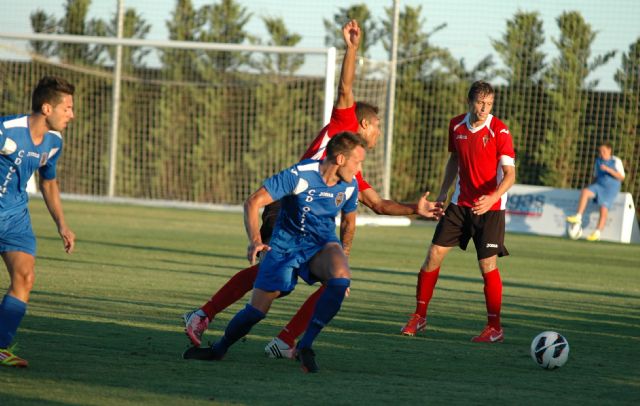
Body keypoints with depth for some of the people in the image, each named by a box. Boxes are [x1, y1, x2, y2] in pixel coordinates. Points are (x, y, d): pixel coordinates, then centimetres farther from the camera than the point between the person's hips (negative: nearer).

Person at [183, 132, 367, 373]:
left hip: (322, 245, 3)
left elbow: (350, 221, 16)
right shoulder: (299, 175, -22)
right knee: (257, 309, -7)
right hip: (286, 244, -3)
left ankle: (305, 346, -22)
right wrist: (255, 240, -37)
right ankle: (218, 350, 24)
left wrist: (341, 257, 20)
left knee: (342, 278, -32)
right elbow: (253, 202, -23)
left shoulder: (350, 184, -5)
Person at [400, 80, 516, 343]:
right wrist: (443, 192, 14)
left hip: (490, 207, -5)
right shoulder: (457, 126, 2)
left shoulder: (499, 132, -14)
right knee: (434, 254, 0)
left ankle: (494, 328, 3)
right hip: (461, 203, 5)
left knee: (487, 264, -9)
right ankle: (419, 317, 13)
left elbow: (510, 174, -17)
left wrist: (492, 198, -33)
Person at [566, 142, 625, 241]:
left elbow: (621, 177, -12)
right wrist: (592, 187, 8)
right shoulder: (598, 161, 12)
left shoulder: (616, 161, -4)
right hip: (599, 185, 4)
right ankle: (578, 217, -29)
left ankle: (597, 233, -18)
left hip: (611, 188, -4)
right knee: (585, 192, -25)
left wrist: (609, 170, -22)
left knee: (604, 208, -21)